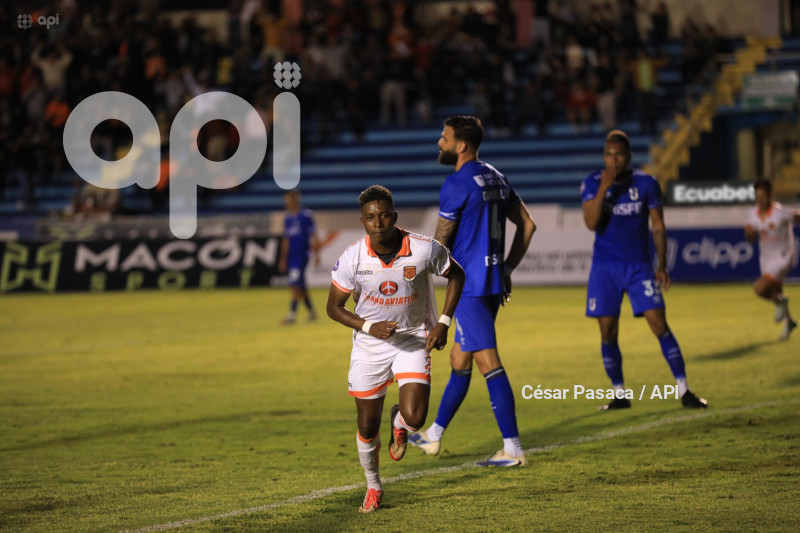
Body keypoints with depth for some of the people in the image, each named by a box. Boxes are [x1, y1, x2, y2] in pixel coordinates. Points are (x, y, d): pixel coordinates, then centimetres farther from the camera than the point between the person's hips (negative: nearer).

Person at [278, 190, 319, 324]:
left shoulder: (306, 215, -6)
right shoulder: (287, 218, 13)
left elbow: (313, 235, -5)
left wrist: (316, 253, -9)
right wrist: (283, 258, 20)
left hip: (302, 254, -7)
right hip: (291, 256, 7)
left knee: (295, 284, -15)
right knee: (301, 286, 10)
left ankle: (292, 314, -16)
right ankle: (311, 312, 23)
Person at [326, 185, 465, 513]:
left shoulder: (424, 249, -19)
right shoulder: (352, 258, -18)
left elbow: (456, 275, 0)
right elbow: (334, 307, -6)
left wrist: (443, 322, -8)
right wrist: (369, 326, -21)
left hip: (413, 339, -1)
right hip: (369, 346, 1)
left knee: (414, 418, -18)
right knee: (368, 426, 6)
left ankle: (399, 422, 22)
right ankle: (373, 486, 34)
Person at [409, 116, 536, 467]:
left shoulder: (458, 183, -13)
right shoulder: (495, 178, 13)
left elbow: (440, 241, -9)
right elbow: (527, 224, 18)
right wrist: (507, 269, 20)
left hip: (470, 284, -9)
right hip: (493, 283, 9)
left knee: (488, 362, -9)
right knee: (459, 360, 18)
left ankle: (513, 448, -12)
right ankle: (434, 436, 30)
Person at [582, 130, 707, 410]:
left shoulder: (646, 183, -2)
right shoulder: (592, 183, -3)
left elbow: (658, 226, 5)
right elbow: (591, 223, -15)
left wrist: (662, 265, 0)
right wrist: (604, 187, -24)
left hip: (638, 265, -1)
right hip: (604, 268, 1)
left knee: (659, 325, -9)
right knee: (608, 332, 1)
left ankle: (684, 391, -5)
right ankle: (619, 395, 14)